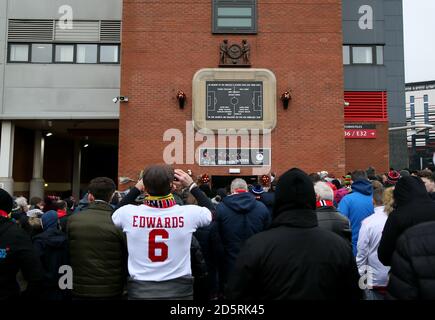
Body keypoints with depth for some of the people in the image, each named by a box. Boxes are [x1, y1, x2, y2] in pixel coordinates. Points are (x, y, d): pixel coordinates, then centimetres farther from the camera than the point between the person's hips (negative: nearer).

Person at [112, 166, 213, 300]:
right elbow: (212, 211, 7)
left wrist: (136, 189, 11)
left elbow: (115, 215, 12)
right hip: (179, 289, 0)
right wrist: (192, 185, 9)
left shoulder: (129, 213, -14)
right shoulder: (189, 213, -15)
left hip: (140, 290, 1)